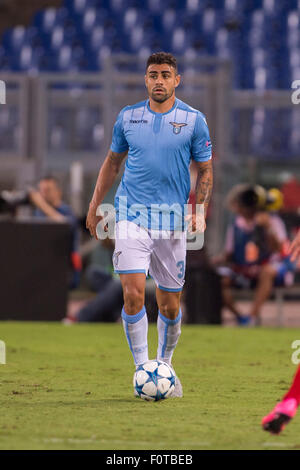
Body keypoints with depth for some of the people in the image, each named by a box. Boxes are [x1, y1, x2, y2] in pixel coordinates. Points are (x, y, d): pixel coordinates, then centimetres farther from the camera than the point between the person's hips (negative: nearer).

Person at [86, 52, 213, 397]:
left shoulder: (193, 120, 1)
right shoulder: (127, 117, 5)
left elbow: (205, 170, 6)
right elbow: (112, 161, 17)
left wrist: (200, 210, -8)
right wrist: (94, 206, 16)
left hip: (172, 221, 0)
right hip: (131, 215, 0)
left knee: (170, 304, 7)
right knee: (133, 293, -15)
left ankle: (165, 366, 29)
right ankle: (142, 369, -7)